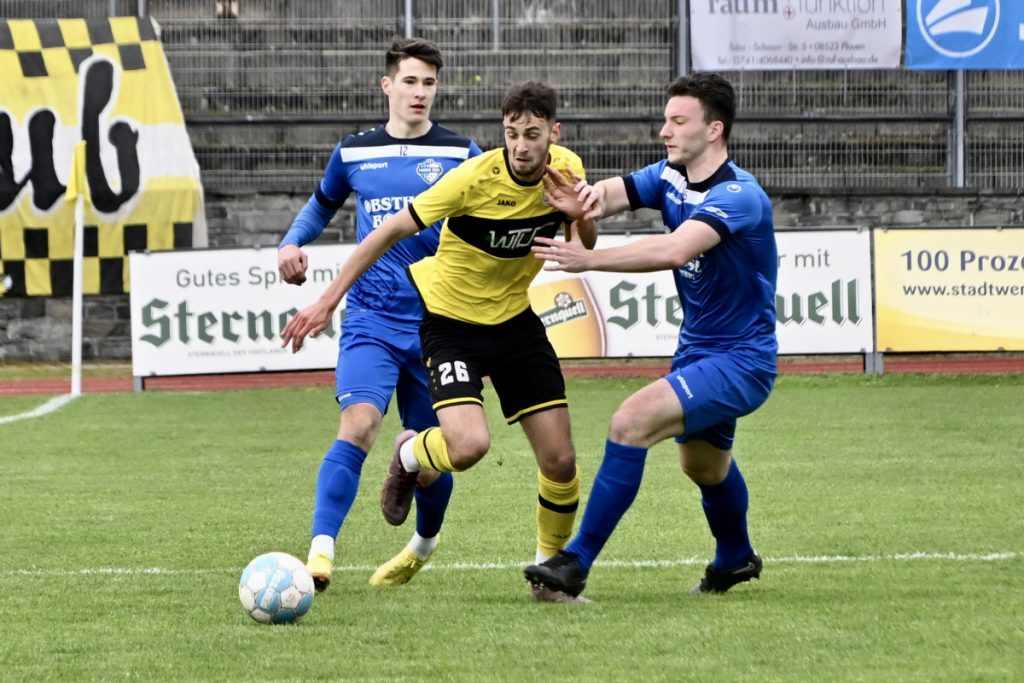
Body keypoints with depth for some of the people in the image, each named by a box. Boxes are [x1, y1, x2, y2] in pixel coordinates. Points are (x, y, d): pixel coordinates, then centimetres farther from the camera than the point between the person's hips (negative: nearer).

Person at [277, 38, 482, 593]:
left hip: (437, 323, 0)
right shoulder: (353, 153, 7)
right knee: (358, 425, -23)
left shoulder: (460, 155, 2)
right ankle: (320, 552, -27)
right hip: (371, 318, 0)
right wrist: (292, 242, 7)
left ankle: (425, 542, 40)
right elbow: (323, 203, 26)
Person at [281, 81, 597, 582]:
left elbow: (586, 249, 6)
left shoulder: (566, 169, -8)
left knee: (561, 461, -1)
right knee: (469, 445, -26)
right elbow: (391, 231, -18)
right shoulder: (475, 178, -24)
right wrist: (328, 300, -20)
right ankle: (409, 455, 10)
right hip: (450, 319, -5)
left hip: (514, 319, 5)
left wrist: (581, 217, -19)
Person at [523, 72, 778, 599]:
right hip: (698, 351, 10)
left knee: (632, 421, -26)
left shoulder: (738, 196, -25)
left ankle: (575, 564, -23)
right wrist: (590, 198, -41)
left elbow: (674, 250, -41)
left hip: (741, 361, -10)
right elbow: (612, 193, -16)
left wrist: (591, 259, -45)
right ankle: (735, 558, 58)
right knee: (702, 463, 29)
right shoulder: (669, 178, 0)